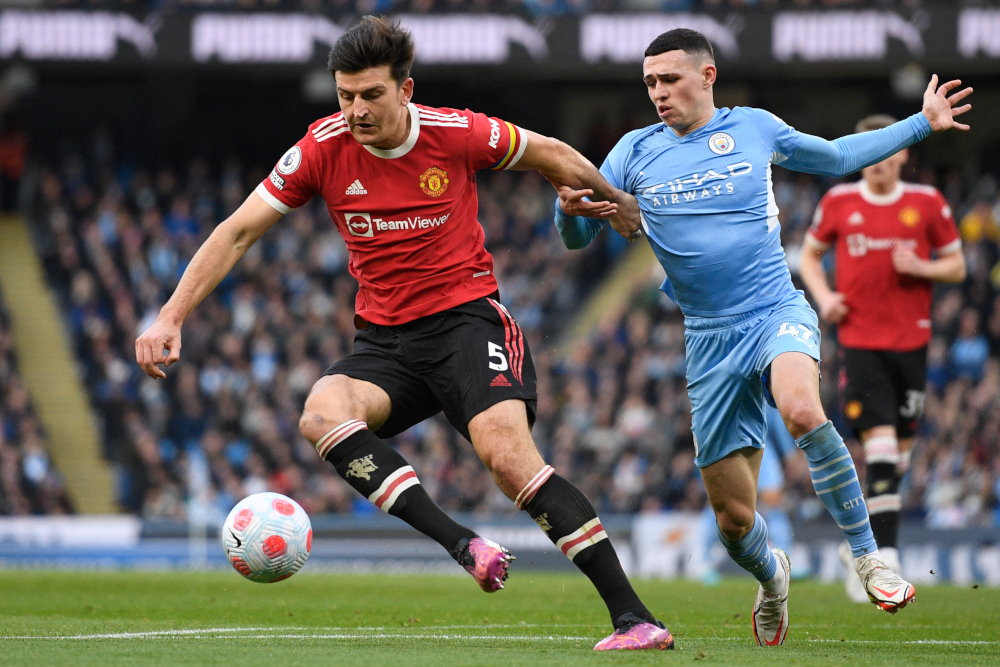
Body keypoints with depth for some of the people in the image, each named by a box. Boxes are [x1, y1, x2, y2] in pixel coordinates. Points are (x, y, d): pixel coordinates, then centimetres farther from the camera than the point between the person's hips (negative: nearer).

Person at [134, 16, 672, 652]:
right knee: (323, 415, -29)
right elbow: (237, 234, -1)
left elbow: (550, 155, 11)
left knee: (508, 453, -27)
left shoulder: (457, 134, -9)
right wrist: (171, 317, -9)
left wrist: (621, 205, 23)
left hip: (468, 317, -3)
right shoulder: (323, 147, -5)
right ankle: (463, 545, -35)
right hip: (384, 338, 3)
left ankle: (633, 616, -24)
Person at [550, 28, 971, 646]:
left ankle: (869, 557, -24)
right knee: (734, 518, 1)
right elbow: (577, 237, 8)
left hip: (777, 311, -2)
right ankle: (773, 574, 38)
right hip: (710, 340, 2)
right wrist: (570, 208, -16)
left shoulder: (757, 128, 4)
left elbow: (837, 157, 21)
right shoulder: (635, 152, 5)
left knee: (802, 410, -37)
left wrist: (922, 124, 17)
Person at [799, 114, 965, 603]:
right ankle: (886, 558, -17)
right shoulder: (839, 202, 3)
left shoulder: (927, 204, 3)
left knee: (899, 453, 8)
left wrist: (920, 267, -11)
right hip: (859, 339, -2)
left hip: (911, 341, 2)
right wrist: (824, 296, -2)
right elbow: (810, 255, 16)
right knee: (880, 446, -15)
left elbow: (957, 267, 9)